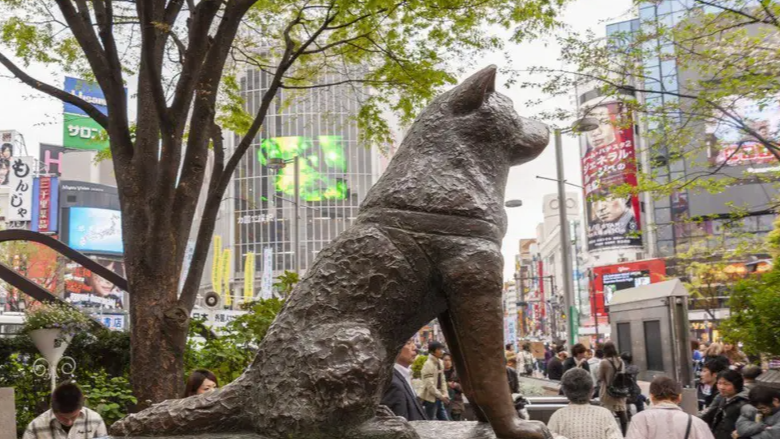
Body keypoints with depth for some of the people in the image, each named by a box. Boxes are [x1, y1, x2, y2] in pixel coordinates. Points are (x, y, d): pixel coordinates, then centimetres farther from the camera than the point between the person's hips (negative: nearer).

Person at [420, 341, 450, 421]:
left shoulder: (440, 362, 8)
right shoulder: (428, 364, -18)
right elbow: (430, 385, -21)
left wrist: (445, 395, 1)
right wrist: (441, 396, -19)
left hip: (439, 399, 8)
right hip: (430, 398, -8)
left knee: (445, 420, 11)